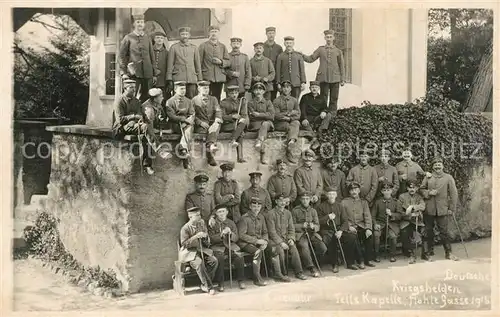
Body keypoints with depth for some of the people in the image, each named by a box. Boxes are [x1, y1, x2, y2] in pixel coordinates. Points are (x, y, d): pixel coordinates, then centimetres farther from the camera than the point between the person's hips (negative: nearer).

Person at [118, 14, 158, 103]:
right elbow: (121, 56, 2)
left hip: (147, 74, 3)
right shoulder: (128, 38, 3)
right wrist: (123, 72, -6)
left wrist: (155, 74, 12)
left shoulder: (147, 38, 13)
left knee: (146, 98, 2)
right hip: (133, 73, -3)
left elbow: (152, 56, 16)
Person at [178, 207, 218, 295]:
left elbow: (206, 238, 22)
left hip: (201, 250, 6)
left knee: (214, 261, -18)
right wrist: (196, 236, -25)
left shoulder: (201, 223, 7)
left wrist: (206, 237, -2)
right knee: (199, 263, -34)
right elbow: (184, 244, -18)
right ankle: (209, 287, -23)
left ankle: (204, 285, -8)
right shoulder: (185, 228, -12)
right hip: (189, 252, -6)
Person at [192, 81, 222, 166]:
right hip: (200, 125, -2)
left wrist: (216, 122, -16)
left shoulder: (213, 99, 18)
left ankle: (210, 146, -53)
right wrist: (201, 122, -18)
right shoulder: (194, 100, 8)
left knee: (216, 128, -32)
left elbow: (218, 111, 4)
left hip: (212, 123, 2)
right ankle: (210, 156, -41)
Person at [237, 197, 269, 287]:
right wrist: (256, 241, -20)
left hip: (258, 241, 6)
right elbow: (242, 235, -16)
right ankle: (257, 278, -20)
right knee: (258, 252, -32)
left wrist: (265, 241, -7)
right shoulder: (245, 218, -10)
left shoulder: (261, 217, 10)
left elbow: (265, 232, 15)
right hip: (245, 243, -6)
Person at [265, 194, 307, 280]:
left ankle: (299, 272, -14)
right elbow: (272, 231, -13)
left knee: (294, 248, -22)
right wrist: (280, 242, -20)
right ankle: (281, 274, -16)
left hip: (286, 238, 4)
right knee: (280, 250, -31)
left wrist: (291, 238, -8)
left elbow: (291, 229, 11)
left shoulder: (288, 213, 9)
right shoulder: (270, 214, -9)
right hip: (274, 239, -4)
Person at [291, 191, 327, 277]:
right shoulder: (295, 210, 3)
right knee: (304, 246, -36)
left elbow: (318, 226, 10)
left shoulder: (313, 211, 15)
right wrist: (302, 226, -16)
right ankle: (312, 268, -26)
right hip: (300, 234, -4)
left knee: (323, 248, -20)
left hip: (312, 233, 4)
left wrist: (313, 226, -13)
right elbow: (292, 226, 0)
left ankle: (311, 263, 3)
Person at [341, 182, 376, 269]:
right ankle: (360, 261, -21)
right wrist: (349, 226, -17)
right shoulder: (344, 202, 9)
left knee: (370, 235, -27)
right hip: (350, 226, -2)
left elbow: (367, 216, 5)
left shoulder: (363, 202, 16)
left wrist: (368, 228, -12)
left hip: (361, 225, 2)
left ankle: (368, 260, -12)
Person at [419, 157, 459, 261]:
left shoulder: (448, 178, 2)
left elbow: (454, 194, 1)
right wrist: (428, 193, -10)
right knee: (429, 231, 8)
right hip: (429, 209, 2)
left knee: (444, 231, 1)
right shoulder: (428, 177, 7)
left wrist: (452, 209, -3)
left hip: (442, 209, -1)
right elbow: (421, 189, 11)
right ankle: (427, 252, 17)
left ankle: (448, 252, 13)